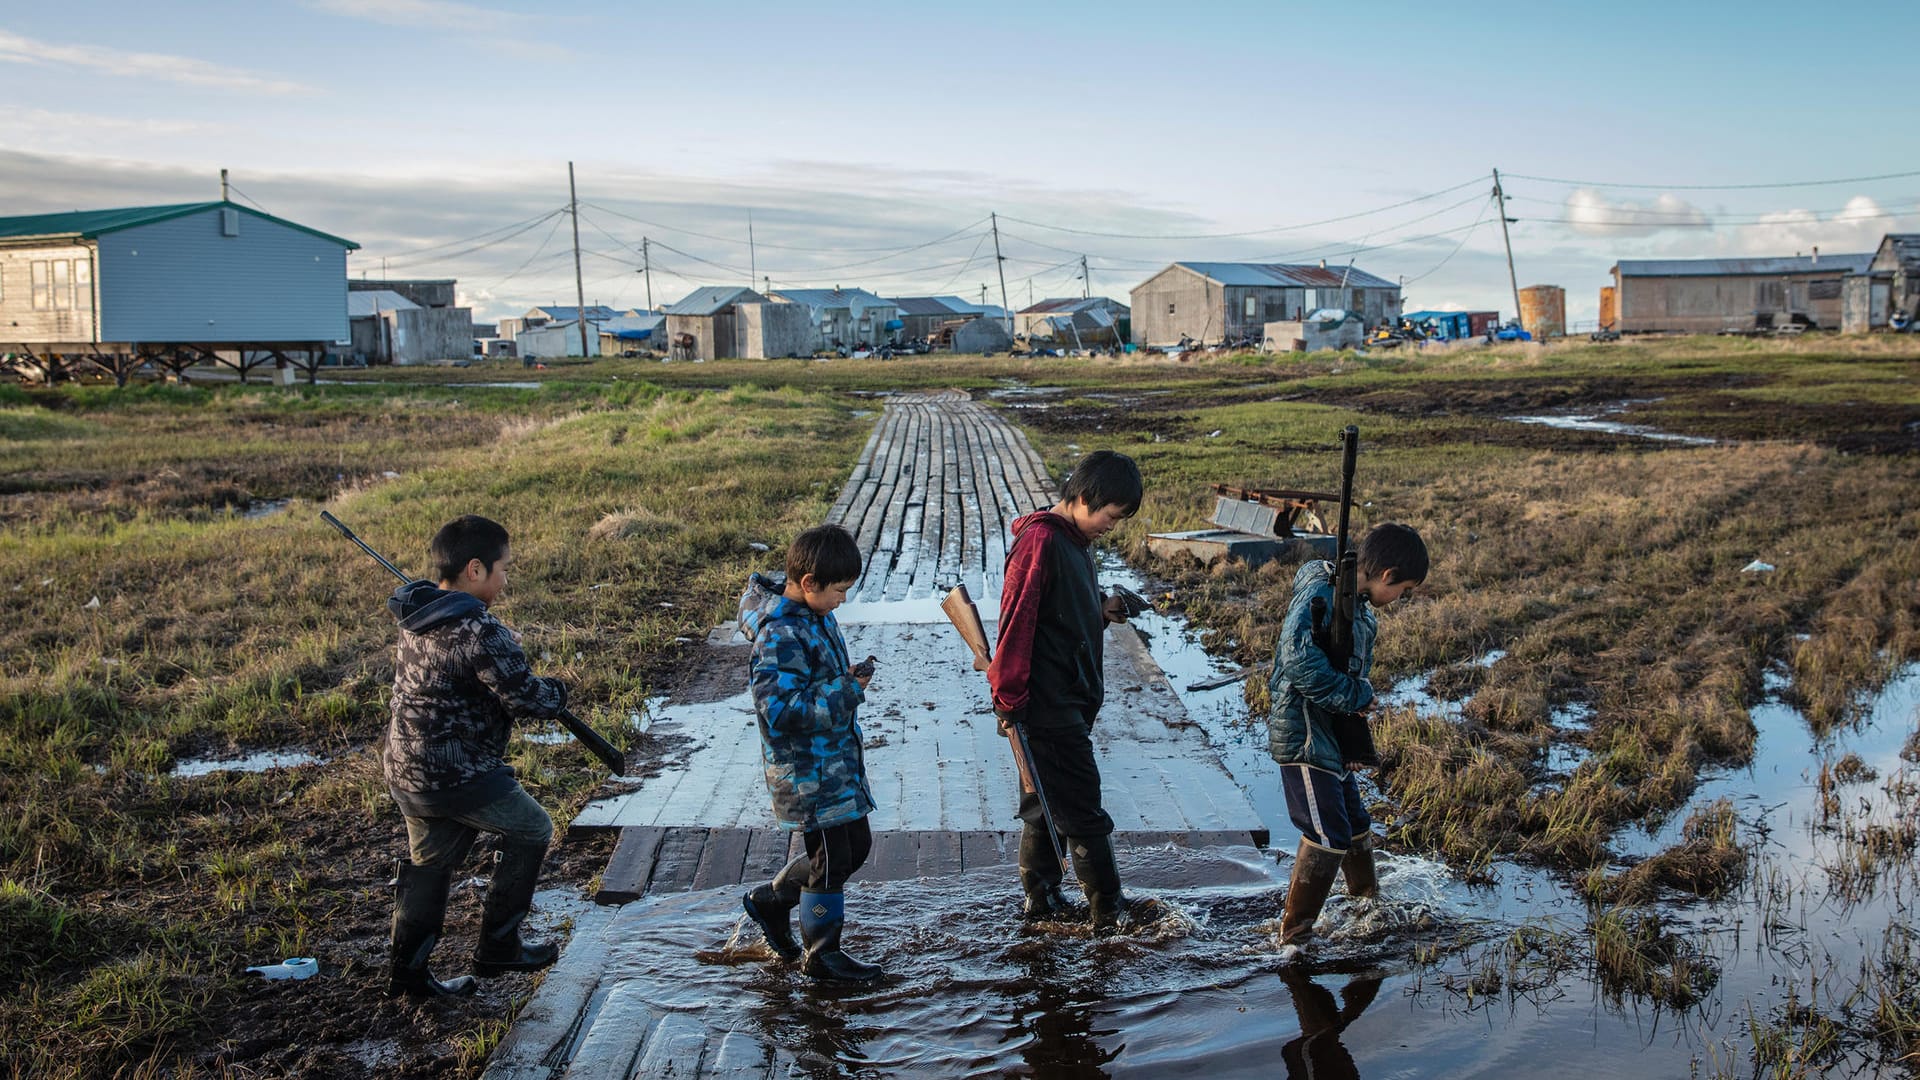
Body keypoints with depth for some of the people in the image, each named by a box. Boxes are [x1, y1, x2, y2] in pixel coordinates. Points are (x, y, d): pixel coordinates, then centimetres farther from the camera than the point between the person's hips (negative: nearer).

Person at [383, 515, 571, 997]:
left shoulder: (416, 618, 4)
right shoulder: (481, 633, -24)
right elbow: (526, 698, -22)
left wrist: (506, 648, 4)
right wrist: (556, 691, -1)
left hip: (404, 772, 8)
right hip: (458, 777, -8)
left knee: (430, 861, 22)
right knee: (530, 830, 13)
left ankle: (407, 971, 29)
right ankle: (497, 946, 20)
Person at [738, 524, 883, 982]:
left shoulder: (817, 615, 6)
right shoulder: (781, 635, -24)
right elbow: (780, 709, -29)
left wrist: (848, 680, 5)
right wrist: (846, 690, -26)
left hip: (838, 759, 10)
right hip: (808, 770, -10)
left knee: (856, 845, 19)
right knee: (832, 860, 2)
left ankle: (770, 900, 34)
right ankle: (822, 954, 21)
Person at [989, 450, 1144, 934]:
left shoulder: (1078, 541, 13)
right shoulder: (1041, 540, -18)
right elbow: (1017, 622, -20)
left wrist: (1102, 610, 3)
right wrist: (1009, 699, -19)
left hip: (1072, 700, 10)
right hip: (1048, 706, -10)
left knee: (1047, 803, 17)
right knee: (1083, 812, -3)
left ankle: (1041, 896, 28)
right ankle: (1108, 914, 5)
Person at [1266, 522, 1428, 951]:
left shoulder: (1360, 607, 11)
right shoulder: (1320, 595, -20)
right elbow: (1301, 660, -35)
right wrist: (1357, 695, -22)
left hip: (1330, 736, 10)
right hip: (1304, 736, -10)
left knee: (1355, 823, 22)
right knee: (1327, 836, -8)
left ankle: (1368, 902, 42)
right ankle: (1294, 932, 2)